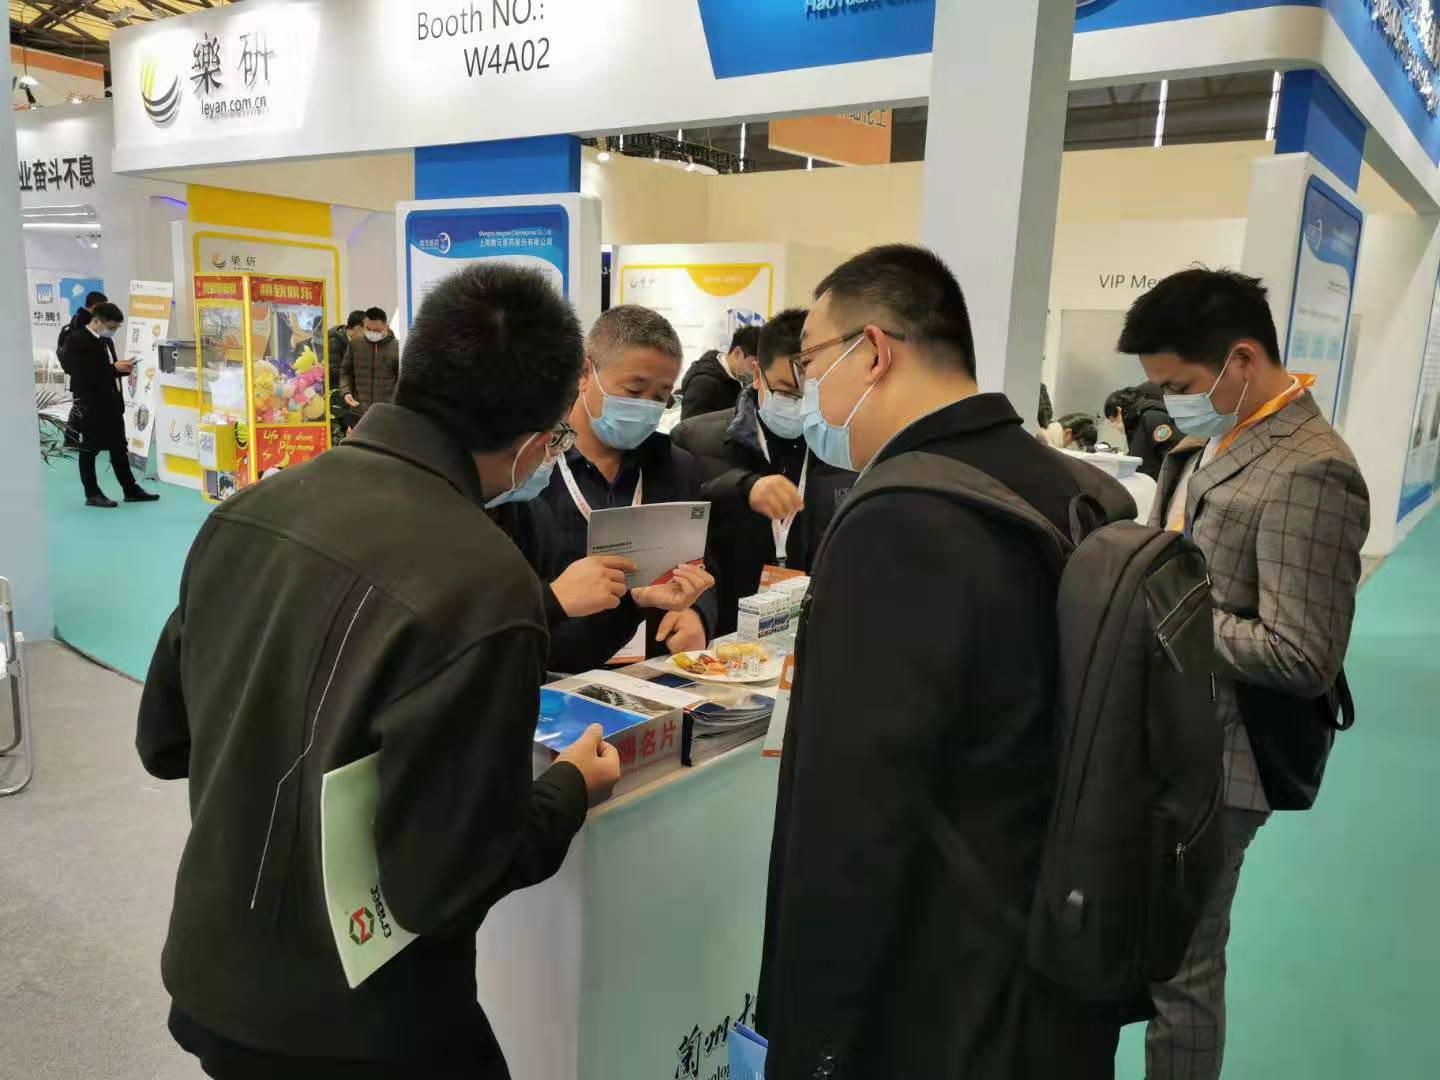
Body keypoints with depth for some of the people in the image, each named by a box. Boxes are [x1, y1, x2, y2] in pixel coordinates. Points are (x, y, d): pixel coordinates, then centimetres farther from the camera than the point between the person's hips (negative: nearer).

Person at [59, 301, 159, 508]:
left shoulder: (106, 340, 12)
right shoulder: (77, 341, -13)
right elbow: (83, 374, -23)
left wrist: (123, 369, 0)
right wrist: (114, 368, -22)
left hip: (111, 403, 8)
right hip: (90, 406, -8)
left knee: (119, 447, 12)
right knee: (89, 449, 3)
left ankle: (131, 490, 17)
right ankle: (92, 494, 10)